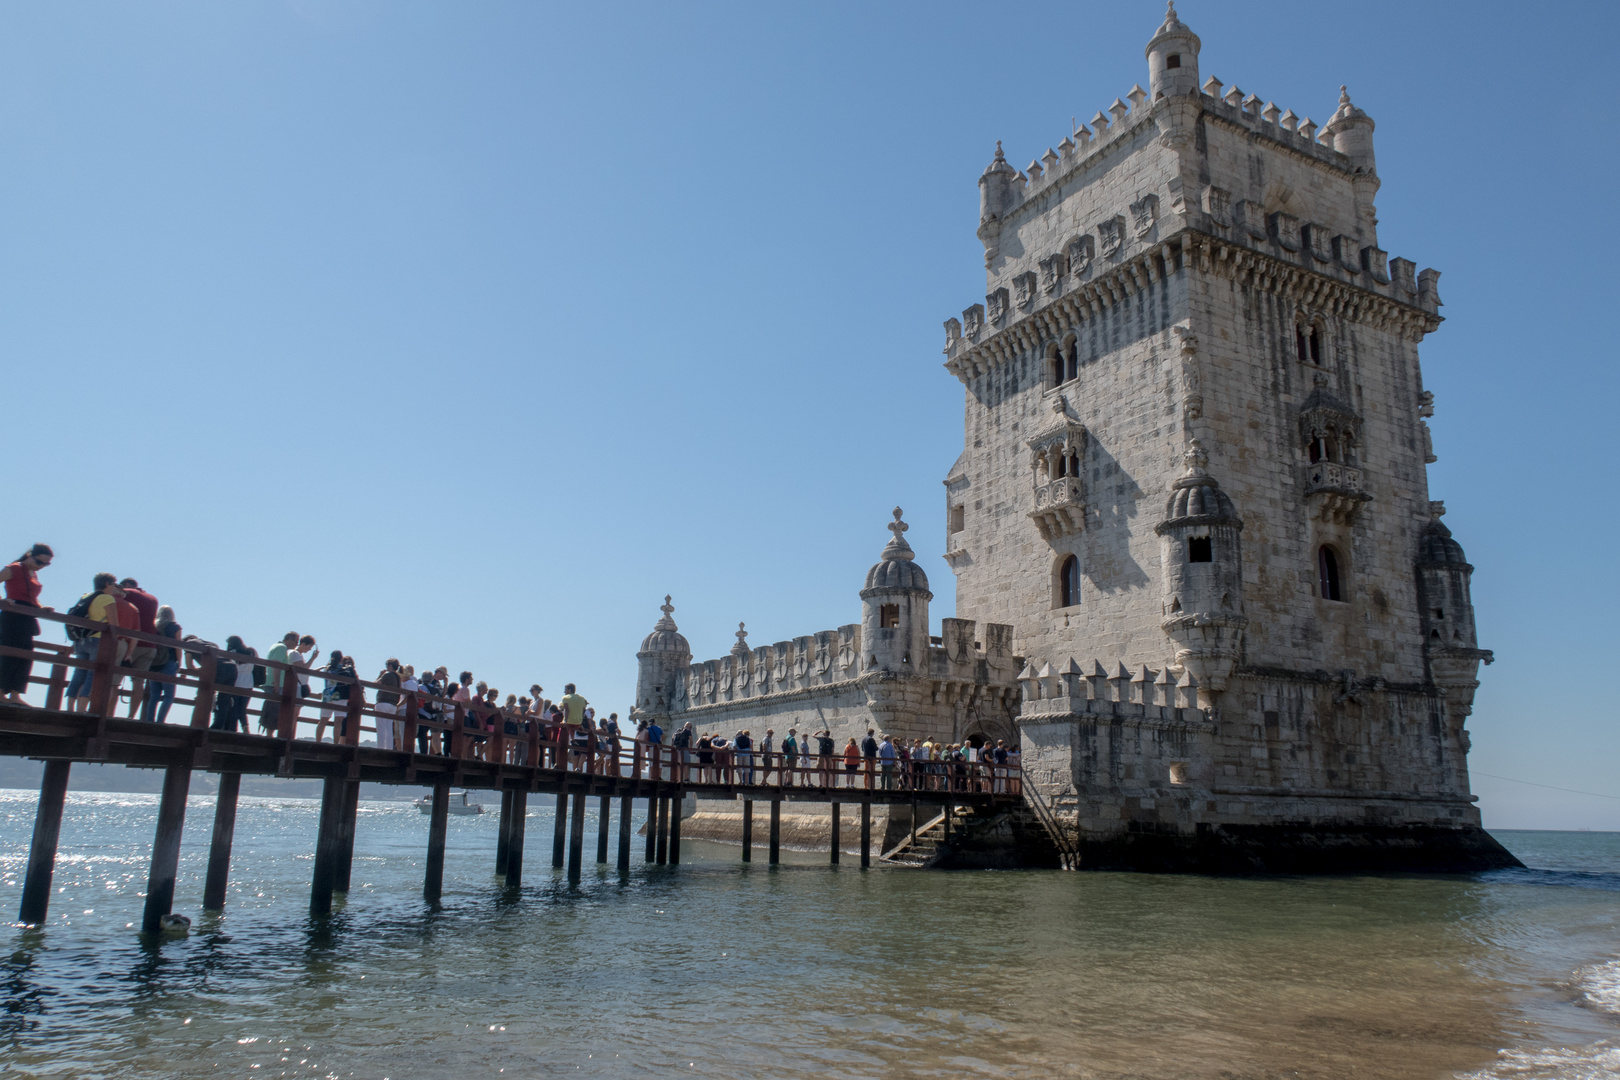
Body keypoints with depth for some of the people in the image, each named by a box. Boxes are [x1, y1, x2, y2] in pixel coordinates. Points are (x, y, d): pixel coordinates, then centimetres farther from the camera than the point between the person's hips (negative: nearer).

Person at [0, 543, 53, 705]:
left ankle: (15, 695, 6)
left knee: (26, 659, 4)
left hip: (28, 620, 8)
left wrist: (41, 608, 8)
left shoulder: (34, 575, 18)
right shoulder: (14, 569, -5)